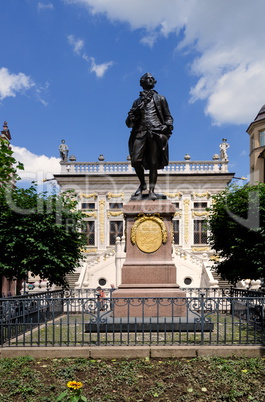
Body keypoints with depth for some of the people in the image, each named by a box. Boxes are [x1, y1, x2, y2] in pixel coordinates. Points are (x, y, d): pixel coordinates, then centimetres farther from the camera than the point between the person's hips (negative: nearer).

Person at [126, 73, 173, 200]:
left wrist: (167, 126, -3)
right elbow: (129, 123, 18)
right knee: (136, 160, -13)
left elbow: (168, 117, 18)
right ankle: (142, 184, 9)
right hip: (140, 132, 2)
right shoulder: (138, 102, 23)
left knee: (153, 163, -7)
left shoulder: (160, 99, 20)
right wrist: (134, 113, -1)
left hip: (156, 132, -1)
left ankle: (151, 190, -3)